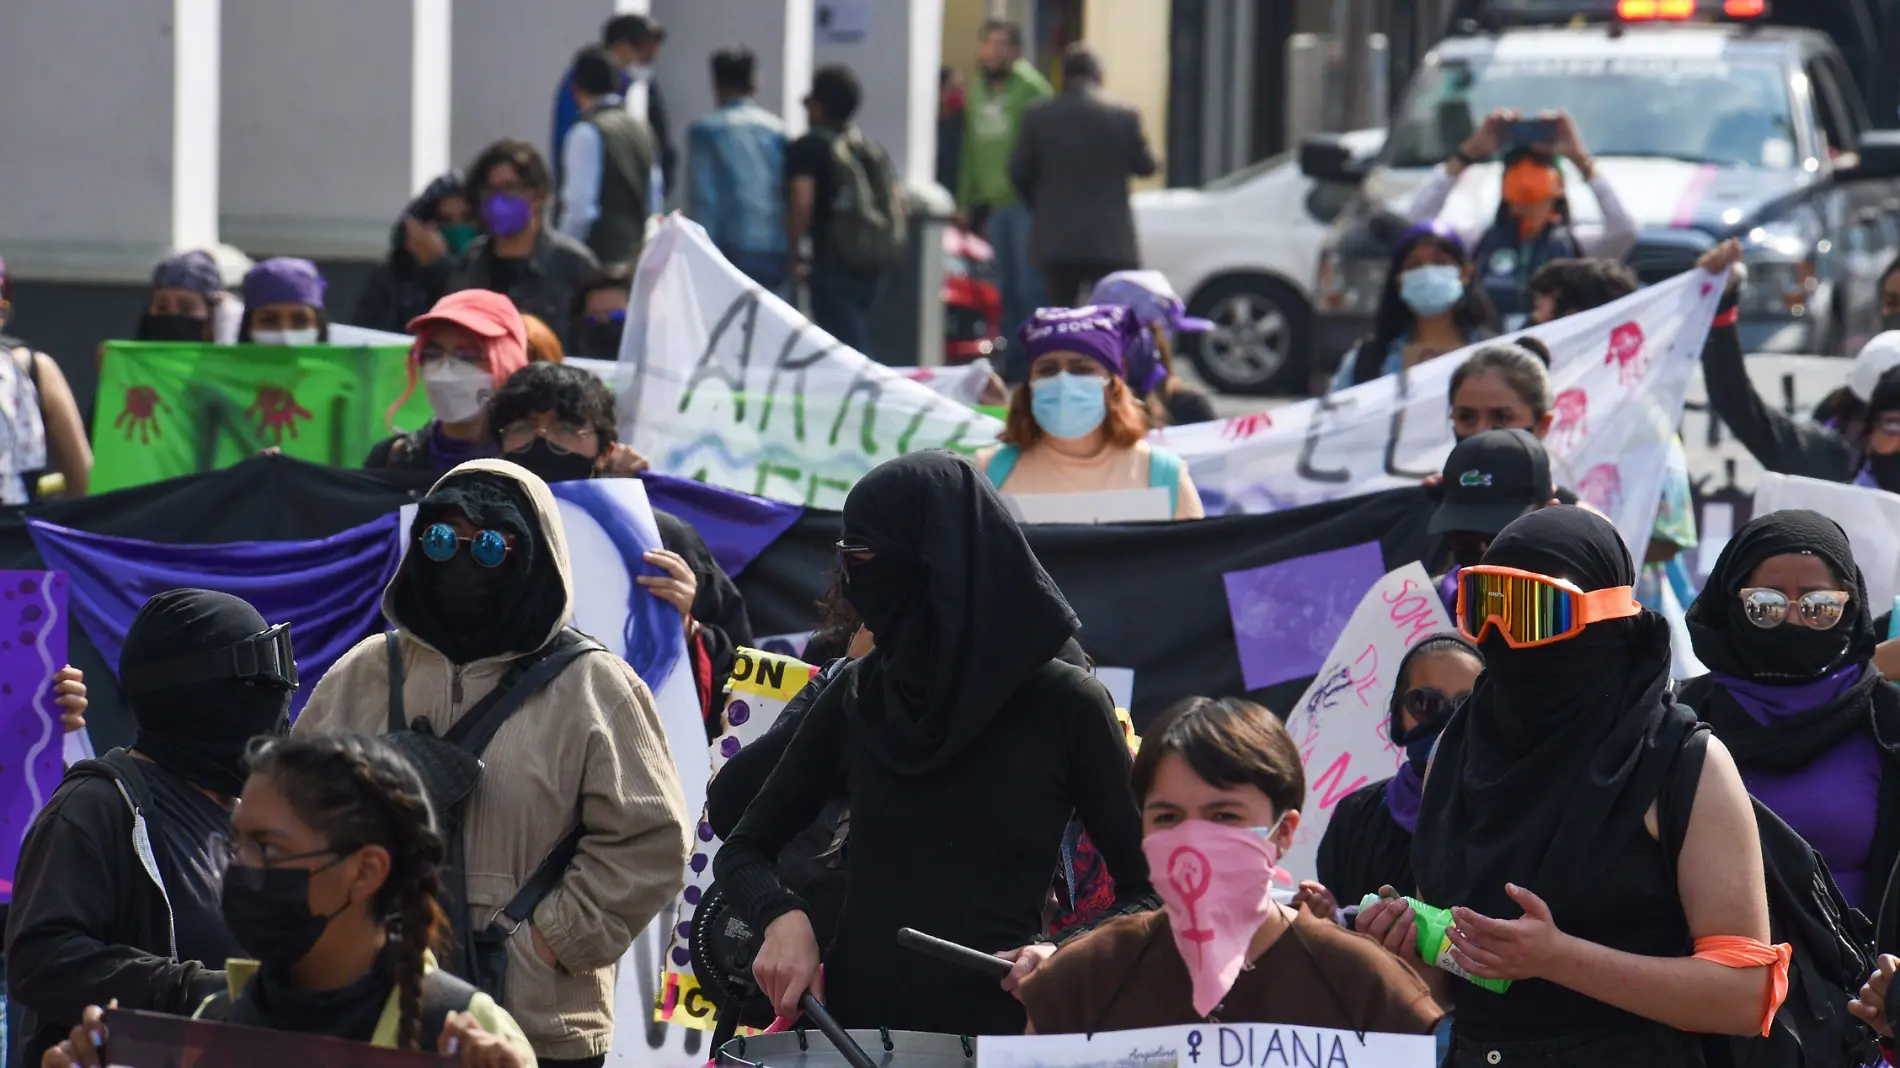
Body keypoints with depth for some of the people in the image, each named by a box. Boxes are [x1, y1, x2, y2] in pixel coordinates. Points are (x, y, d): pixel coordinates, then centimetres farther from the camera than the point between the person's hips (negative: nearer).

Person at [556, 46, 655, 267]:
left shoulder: (587, 133, -13)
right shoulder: (640, 127, 10)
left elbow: (580, 207, -17)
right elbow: (654, 197, 15)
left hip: (600, 252, -8)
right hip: (636, 253, 8)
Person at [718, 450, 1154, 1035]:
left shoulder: (1064, 704, -4)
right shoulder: (857, 696, 7)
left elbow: (1147, 892, 3)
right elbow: (743, 850, 14)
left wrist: (1069, 957, -16)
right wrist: (783, 918, -7)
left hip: (993, 1029, -4)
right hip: (851, 1024, 4)